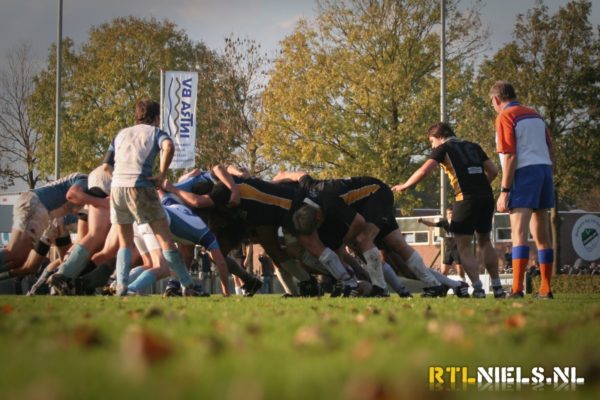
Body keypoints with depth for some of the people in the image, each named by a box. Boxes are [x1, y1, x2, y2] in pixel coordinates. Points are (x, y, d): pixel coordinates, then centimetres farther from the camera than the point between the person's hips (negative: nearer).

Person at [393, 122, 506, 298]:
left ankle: (477, 288, -9)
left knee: (464, 247, 3)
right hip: (487, 196, 6)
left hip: (467, 199, -6)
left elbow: (423, 171, -5)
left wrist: (404, 186, 6)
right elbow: (493, 171, 14)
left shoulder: (444, 148, 5)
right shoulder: (473, 147, 21)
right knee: (484, 242, 19)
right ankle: (497, 287, 16)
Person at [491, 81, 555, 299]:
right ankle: (546, 289, 15)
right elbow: (550, 150, 20)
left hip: (524, 174, -7)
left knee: (519, 233, -12)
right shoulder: (535, 115, 18)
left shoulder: (505, 117, -5)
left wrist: (504, 191, -12)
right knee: (542, 235, 12)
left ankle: (517, 289, -22)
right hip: (545, 169, 7)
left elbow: (509, 156, -13)